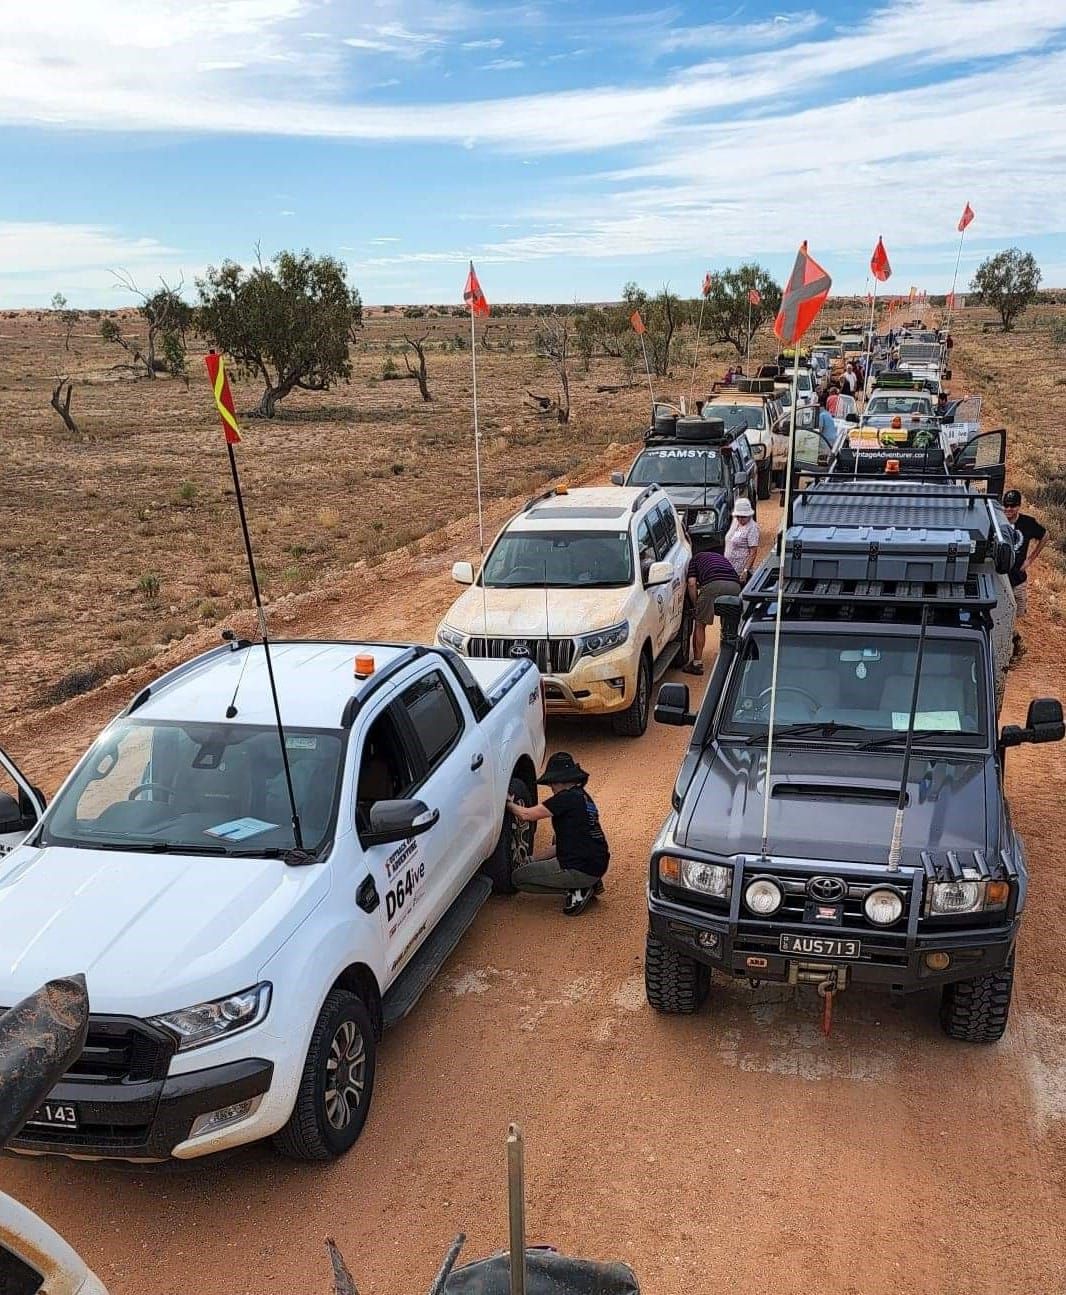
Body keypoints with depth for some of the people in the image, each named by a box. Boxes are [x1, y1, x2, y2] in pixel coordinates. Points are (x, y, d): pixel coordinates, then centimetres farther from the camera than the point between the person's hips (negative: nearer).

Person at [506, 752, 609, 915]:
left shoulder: (567, 798, -16)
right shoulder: (582, 796, 11)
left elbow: (526, 815, -15)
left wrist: (509, 803, 4)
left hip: (582, 870, -9)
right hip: (598, 864, 9)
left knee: (518, 877, 1)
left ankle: (577, 891, -5)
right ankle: (589, 884, 14)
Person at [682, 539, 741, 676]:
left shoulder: (696, 558, 27)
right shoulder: (721, 557, 41)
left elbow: (692, 583, 12)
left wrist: (696, 606, 19)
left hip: (713, 584, -4)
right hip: (734, 585, 5)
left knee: (700, 624, 10)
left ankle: (697, 663, 10)